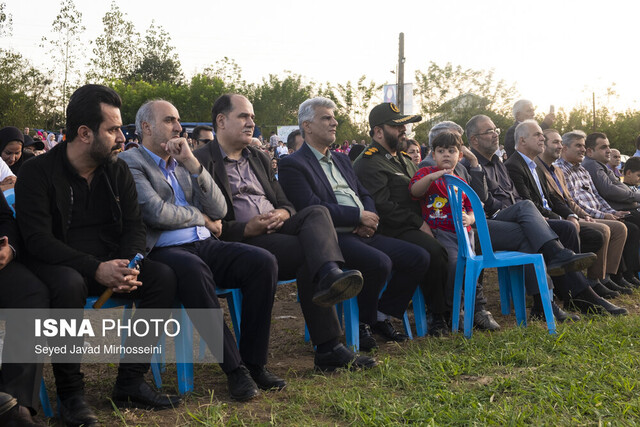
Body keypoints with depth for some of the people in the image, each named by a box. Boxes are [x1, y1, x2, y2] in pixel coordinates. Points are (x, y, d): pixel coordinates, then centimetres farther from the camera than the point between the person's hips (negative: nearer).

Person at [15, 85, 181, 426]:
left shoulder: (118, 171, 6)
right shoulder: (37, 173, -10)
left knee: (163, 277, -18)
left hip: (109, 263, 5)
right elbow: (38, 240, -19)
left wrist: (129, 265, -19)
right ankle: (70, 394, -23)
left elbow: (133, 226, 4)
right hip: (58, 265, -5)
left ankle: (130, 382, -13)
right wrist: (96, 269, -31)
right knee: (69, 284, -39)